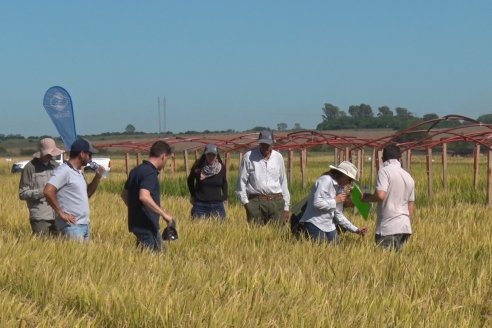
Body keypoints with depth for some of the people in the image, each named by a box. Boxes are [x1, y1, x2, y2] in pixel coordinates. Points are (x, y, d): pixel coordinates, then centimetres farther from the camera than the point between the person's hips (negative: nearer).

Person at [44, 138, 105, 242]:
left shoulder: (79, 172, 16)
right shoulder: (64, 171, -13)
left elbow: (87, 193, 24)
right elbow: (48, 191, -23)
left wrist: (97, 177, 11)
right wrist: (61, 213, -18)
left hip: (85, 224, 9)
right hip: (72, 226, -9)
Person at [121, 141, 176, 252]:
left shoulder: (136, 170, 11)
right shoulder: (150, 173, -18)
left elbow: (124, 194, 20)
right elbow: (144, 196, -33)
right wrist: (164, 214, -27)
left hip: (137, 223, 10)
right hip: (147, 226, -10)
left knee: (159, 251, 17)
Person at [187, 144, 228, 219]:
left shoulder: (221, 167, -1)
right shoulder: (198, 167, -7)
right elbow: (190, 180, 11)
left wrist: (224, 197, 10)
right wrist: (193, 195, 11)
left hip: (217, 204, 2)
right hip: (200, 204, -2)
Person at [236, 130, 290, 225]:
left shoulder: (278, 157, 11)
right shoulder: (249, 157, 2)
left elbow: (283, 182, 16)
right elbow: (242, 181, 4)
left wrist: (286, 207, 14)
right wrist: (245, 202, -3)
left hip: (276, 201, 3)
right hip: (256, 202, -3)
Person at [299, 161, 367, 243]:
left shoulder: (340, 188, 10)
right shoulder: (326, 180, -16)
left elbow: (338, 214, 13)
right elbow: (317, 203, -28)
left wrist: (356, 230, 8)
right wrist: (335, 200, -16)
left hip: (329, 225, 9)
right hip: (315, 224, -9)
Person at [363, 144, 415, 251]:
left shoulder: (385, 171, -6)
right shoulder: (408, 177, 15)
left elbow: (380, 195, -19)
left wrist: (367, 197, 0)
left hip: (388, 229, -7)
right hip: (404, 226, 7)